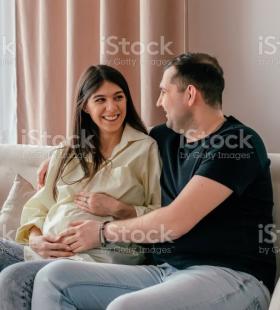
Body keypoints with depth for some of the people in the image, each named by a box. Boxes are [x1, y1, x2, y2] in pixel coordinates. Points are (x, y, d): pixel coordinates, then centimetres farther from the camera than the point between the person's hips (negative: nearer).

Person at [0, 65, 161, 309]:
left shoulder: (146, 148, 7)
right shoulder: (67, 153, 23)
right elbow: (38, 206, 17)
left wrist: (117, 208, -10)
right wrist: (35, 238, -4)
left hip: (104, 254, -5)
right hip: (46, 251, 5)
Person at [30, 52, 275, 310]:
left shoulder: (238, 143, -10)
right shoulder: (169, 137, 16)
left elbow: (174, 222, -16)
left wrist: (105, 232, -2)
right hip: (165, 270, 8)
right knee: (54, 276, -8)